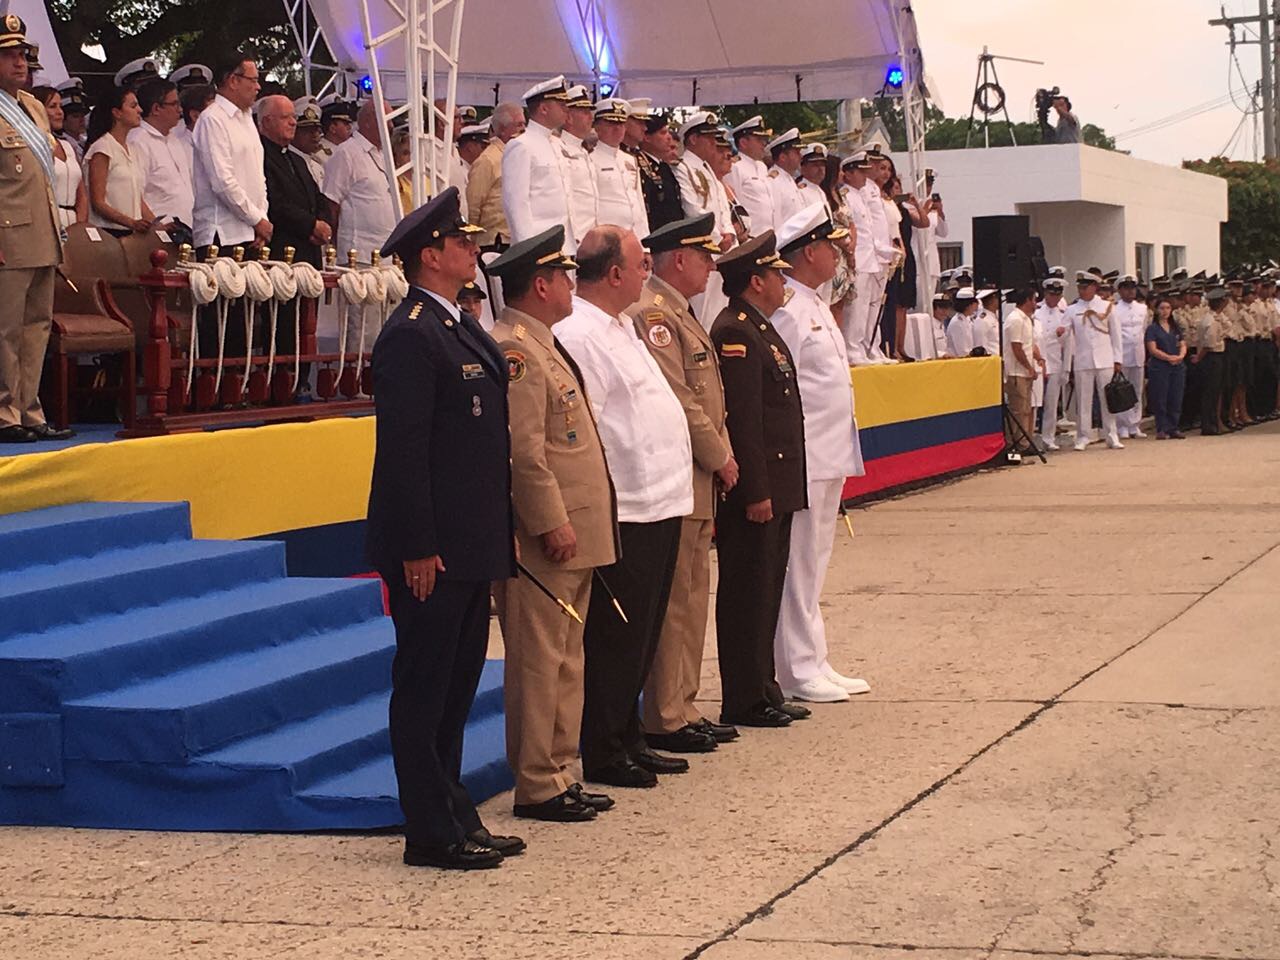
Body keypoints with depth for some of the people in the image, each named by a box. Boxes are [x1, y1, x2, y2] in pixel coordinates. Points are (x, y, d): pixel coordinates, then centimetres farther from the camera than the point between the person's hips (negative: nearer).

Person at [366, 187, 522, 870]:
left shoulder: (462, 329, 15)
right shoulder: (410, 335, -15)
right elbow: (403, 451, -20)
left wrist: (502, 532, 17)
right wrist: (418, 549, -21)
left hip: (471, 544, 10)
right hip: (433, 550, -10)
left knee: (457, 684, 16)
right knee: (425, 688, -1)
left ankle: (454, 818, 25)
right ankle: (433, 834, 6)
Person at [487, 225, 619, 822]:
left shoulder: (542, 345, 18)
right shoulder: (513, 351, -16)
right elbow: (523, 453, -22)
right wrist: (552, 526, -22)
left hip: (575, 536, 11)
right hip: (544, 541, -11)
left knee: (566, 660, 14)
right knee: (538, 662, -3)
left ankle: (560, 775, 22)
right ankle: (537, 788, 3)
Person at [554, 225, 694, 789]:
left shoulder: (620, 328, 17)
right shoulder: (578, 336, -16)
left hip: (659, 507, 10)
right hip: (625, 515, -10)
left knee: (642, 635, 16)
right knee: (615, 636, -1)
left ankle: (627, 738, 26)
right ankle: (602, 754, 8)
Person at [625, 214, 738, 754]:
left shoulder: (680, 314, 18)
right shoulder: (652, 315, -14)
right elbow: (677, 401, -20)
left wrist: (719, 459, 11)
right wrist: (720, 459, -12)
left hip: (698, 486, 10)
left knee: (693, 595, 14)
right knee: (673, 602, -5)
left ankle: (683, 709, 21)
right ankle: (664, 720, 1)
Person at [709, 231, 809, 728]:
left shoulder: (760, 329, 17)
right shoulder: (735, 333, -16)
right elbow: (742, 420, -21)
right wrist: (756, 493, -23)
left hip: (775, 489, 10)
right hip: (755, 490, -10)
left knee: (766, 592, 15)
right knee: (748, 592, -3)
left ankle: (763, 691, 23)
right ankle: (745, 702, 4)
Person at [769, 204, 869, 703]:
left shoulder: (817, 306, 17)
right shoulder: (784, 310, -15)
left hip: (830, 456, 10)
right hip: (802, 459, -10)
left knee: (813, 566, 15)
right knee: (798, 567, -2)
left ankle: (813, 663, 22)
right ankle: (798, 671, 4)